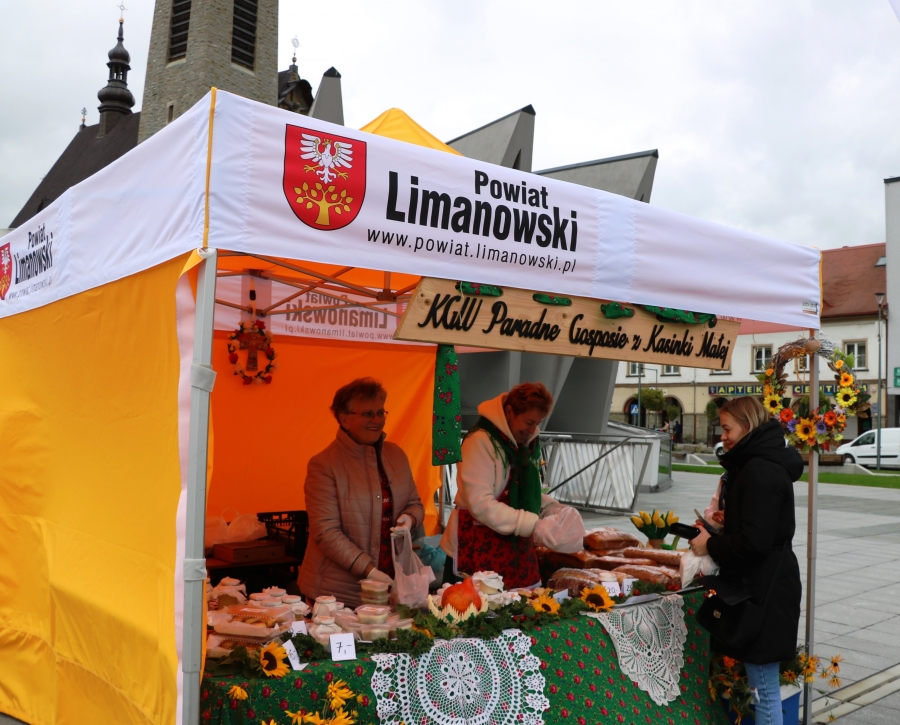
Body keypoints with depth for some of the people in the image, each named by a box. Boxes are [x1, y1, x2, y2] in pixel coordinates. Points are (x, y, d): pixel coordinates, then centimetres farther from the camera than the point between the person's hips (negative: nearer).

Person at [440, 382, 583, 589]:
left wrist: (552, 508, -2)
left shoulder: (528, 442, 7)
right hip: (477, 548, -7)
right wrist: (534, 525, -25)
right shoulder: (481, 441, -17)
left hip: (516, 546, 7)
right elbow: (480, 504, -22)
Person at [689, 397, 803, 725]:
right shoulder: (759, 464, 14)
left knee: (764, 688, 0)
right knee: (762, 685, 18)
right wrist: (716, 532, 9)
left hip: (765, 592, -10)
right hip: (763, 586, 10)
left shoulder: (760, 470, -19)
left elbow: (753, 542, -25)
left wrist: (711, 545, -11)